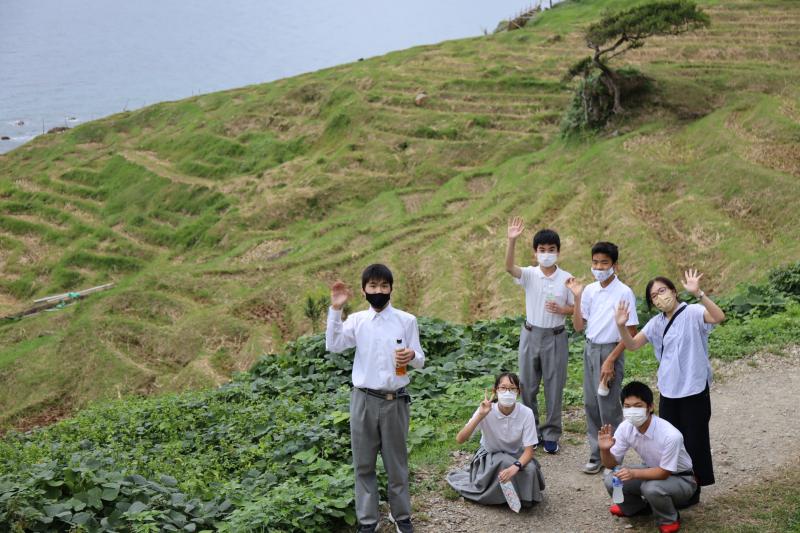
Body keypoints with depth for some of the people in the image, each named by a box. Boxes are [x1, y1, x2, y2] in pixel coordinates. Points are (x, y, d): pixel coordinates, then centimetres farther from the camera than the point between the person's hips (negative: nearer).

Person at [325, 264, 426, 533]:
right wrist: (335, 309, -19)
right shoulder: (356, 320, 0)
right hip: (364, 400, 1)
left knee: (396, 461, 11)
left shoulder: (406, 320, -2)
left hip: (395, 400, -1)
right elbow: (333, 345, -15)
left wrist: (411, 356, -22)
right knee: (363, 463, 9)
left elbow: (420, 361, 2)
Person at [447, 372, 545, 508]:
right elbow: (460, 439, -30)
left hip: (516, 456, 1)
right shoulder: (486, 411, -23)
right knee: (504, 463, -34)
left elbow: (529, 450, -20)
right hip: (489, 457, -1)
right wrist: (481, 415, -41)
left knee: (530, 469, -30)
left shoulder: (526, 413, -22)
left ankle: (524, 498, 1)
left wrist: (515, 467, -40)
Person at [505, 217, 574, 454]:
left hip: (555, 337, -1)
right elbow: (509, 267, -26)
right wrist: (512, 240, -41)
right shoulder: (529, 275, -6)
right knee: (528, 386, 10)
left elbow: (574, 308, 3)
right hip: (531, 334, 1)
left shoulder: (566, 278, -5)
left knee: (554, 387, 6)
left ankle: (551, 434, 18)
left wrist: (561, 309, -21)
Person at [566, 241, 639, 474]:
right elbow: (579, 326, 6)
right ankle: (596, 455, 21)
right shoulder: (589, 290, 5)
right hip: (590, 349, 6)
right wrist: (577, 297, -5)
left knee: (608, 408, -2)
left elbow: (631, 332, -11)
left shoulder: (624, 293, -12)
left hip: (611, 351, -6)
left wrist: (610, 360, -15)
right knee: (591, 404, 10)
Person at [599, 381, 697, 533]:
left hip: (680, 479, -5)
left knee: (652, 488, -35)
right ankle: (635, 506, 17)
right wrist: (605, 450, -31)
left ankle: (669, 520, -3)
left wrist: (634, 473, -39)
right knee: (612, 480, -15)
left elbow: (664, 472, -25)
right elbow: (612, 464, -8)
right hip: (653, 470, 5)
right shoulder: (625, 428, -18)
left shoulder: (670, 435, -35)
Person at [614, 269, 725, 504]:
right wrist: (621, 326, -13)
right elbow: (632, 344, 7)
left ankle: (692, 491, 19)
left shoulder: (692, 313, -11)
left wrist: (698, 293, -42)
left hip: (694, 390, -6)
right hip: (668, 391, 6)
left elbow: (719, 317, -29)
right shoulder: (656, 323, 9)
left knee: (693, 441, 5)